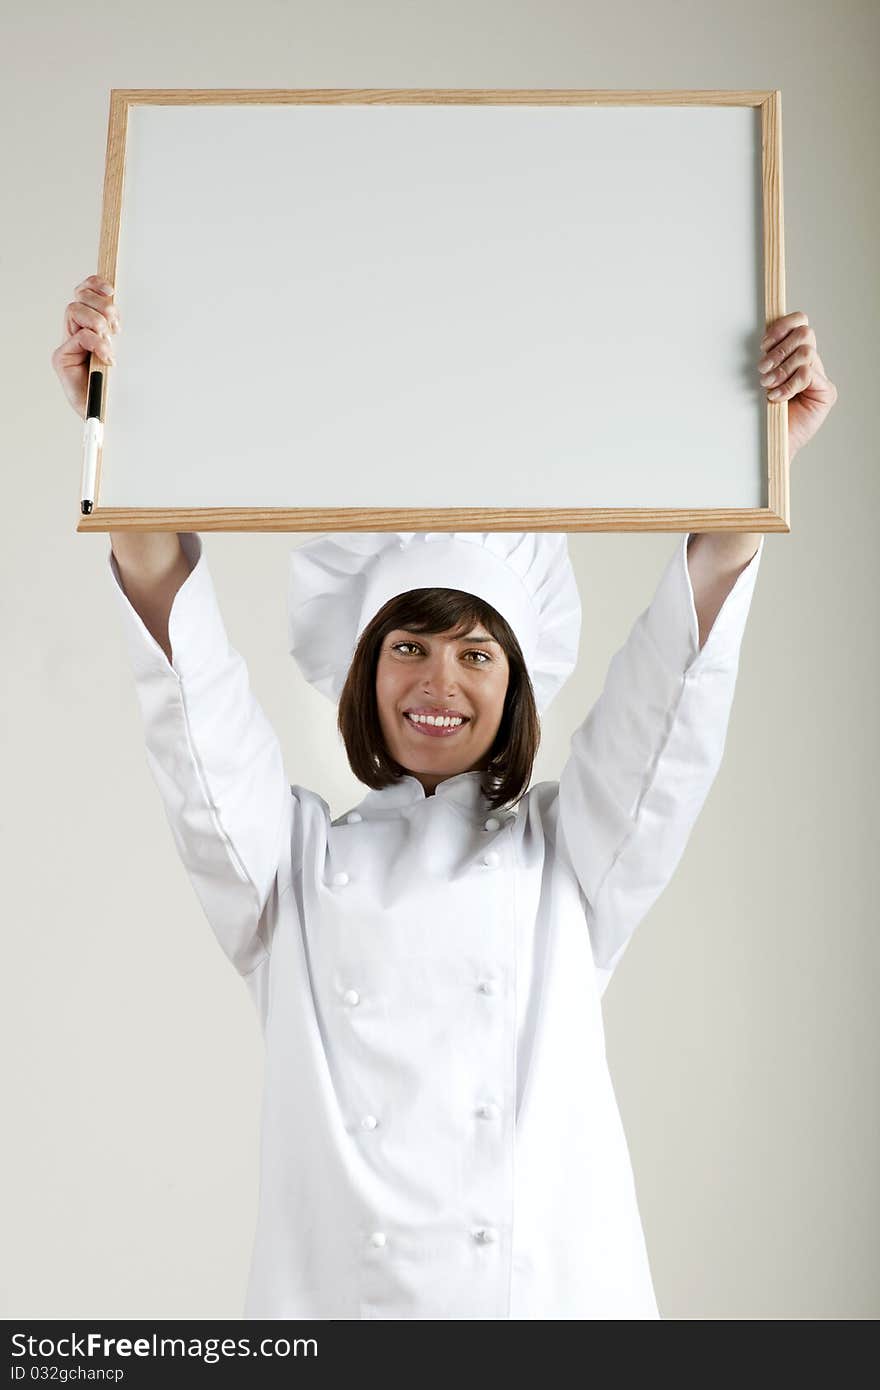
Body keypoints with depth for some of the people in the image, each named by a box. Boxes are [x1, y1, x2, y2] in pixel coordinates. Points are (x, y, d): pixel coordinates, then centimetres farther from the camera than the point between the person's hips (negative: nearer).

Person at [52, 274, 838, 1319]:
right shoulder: (298, 861, 4)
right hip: (332, 1291, 0)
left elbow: (674, 673, -6)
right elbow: (194, 697, -8)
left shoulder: (568, 856, 5)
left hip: (555, 1286, 1)